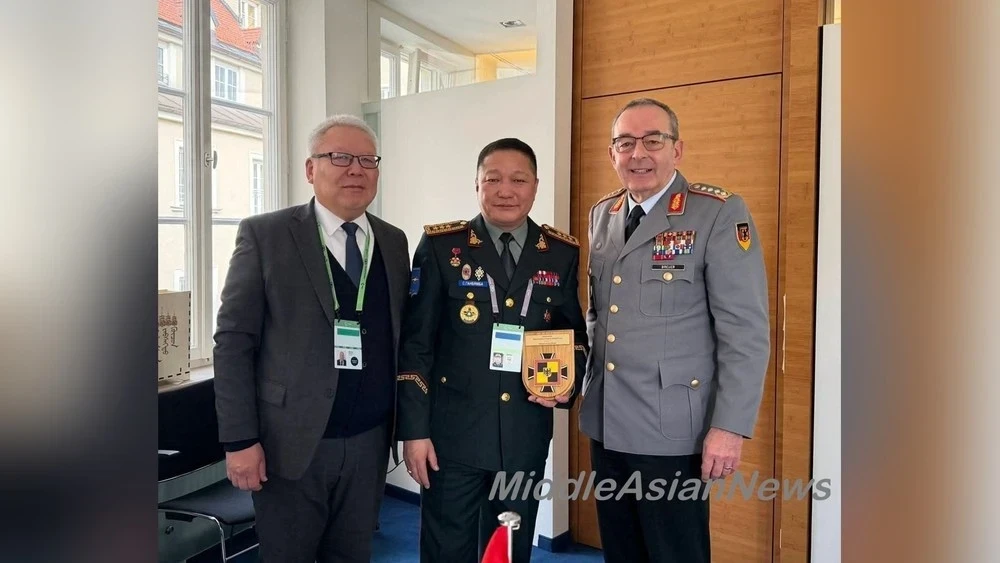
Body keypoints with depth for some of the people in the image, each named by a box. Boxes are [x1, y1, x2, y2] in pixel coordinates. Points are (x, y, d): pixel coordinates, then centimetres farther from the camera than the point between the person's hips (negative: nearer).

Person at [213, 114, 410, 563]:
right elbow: (233, 341, -7)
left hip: (368, 442, 4)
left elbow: (398, 338, 9)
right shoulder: (264, 235, -5)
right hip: (290, 441, -3)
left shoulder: (394, 242, 7)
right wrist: (240, 440, -11)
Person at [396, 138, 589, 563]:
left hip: (526, 435, 3)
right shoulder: (440, 246, -5)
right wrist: (414, 430, -8)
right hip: (453, 432, -2)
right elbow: (415, 344, -5)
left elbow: (574, 332, 13)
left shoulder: (562, 253, 3)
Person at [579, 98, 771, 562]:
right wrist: (584, 378, 7)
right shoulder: (602, 214, 10)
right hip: (605, 423, 6)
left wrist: (730, 426, -16)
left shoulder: (719, 214, -10)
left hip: (670, 428, -6)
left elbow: (746, 331, -13)